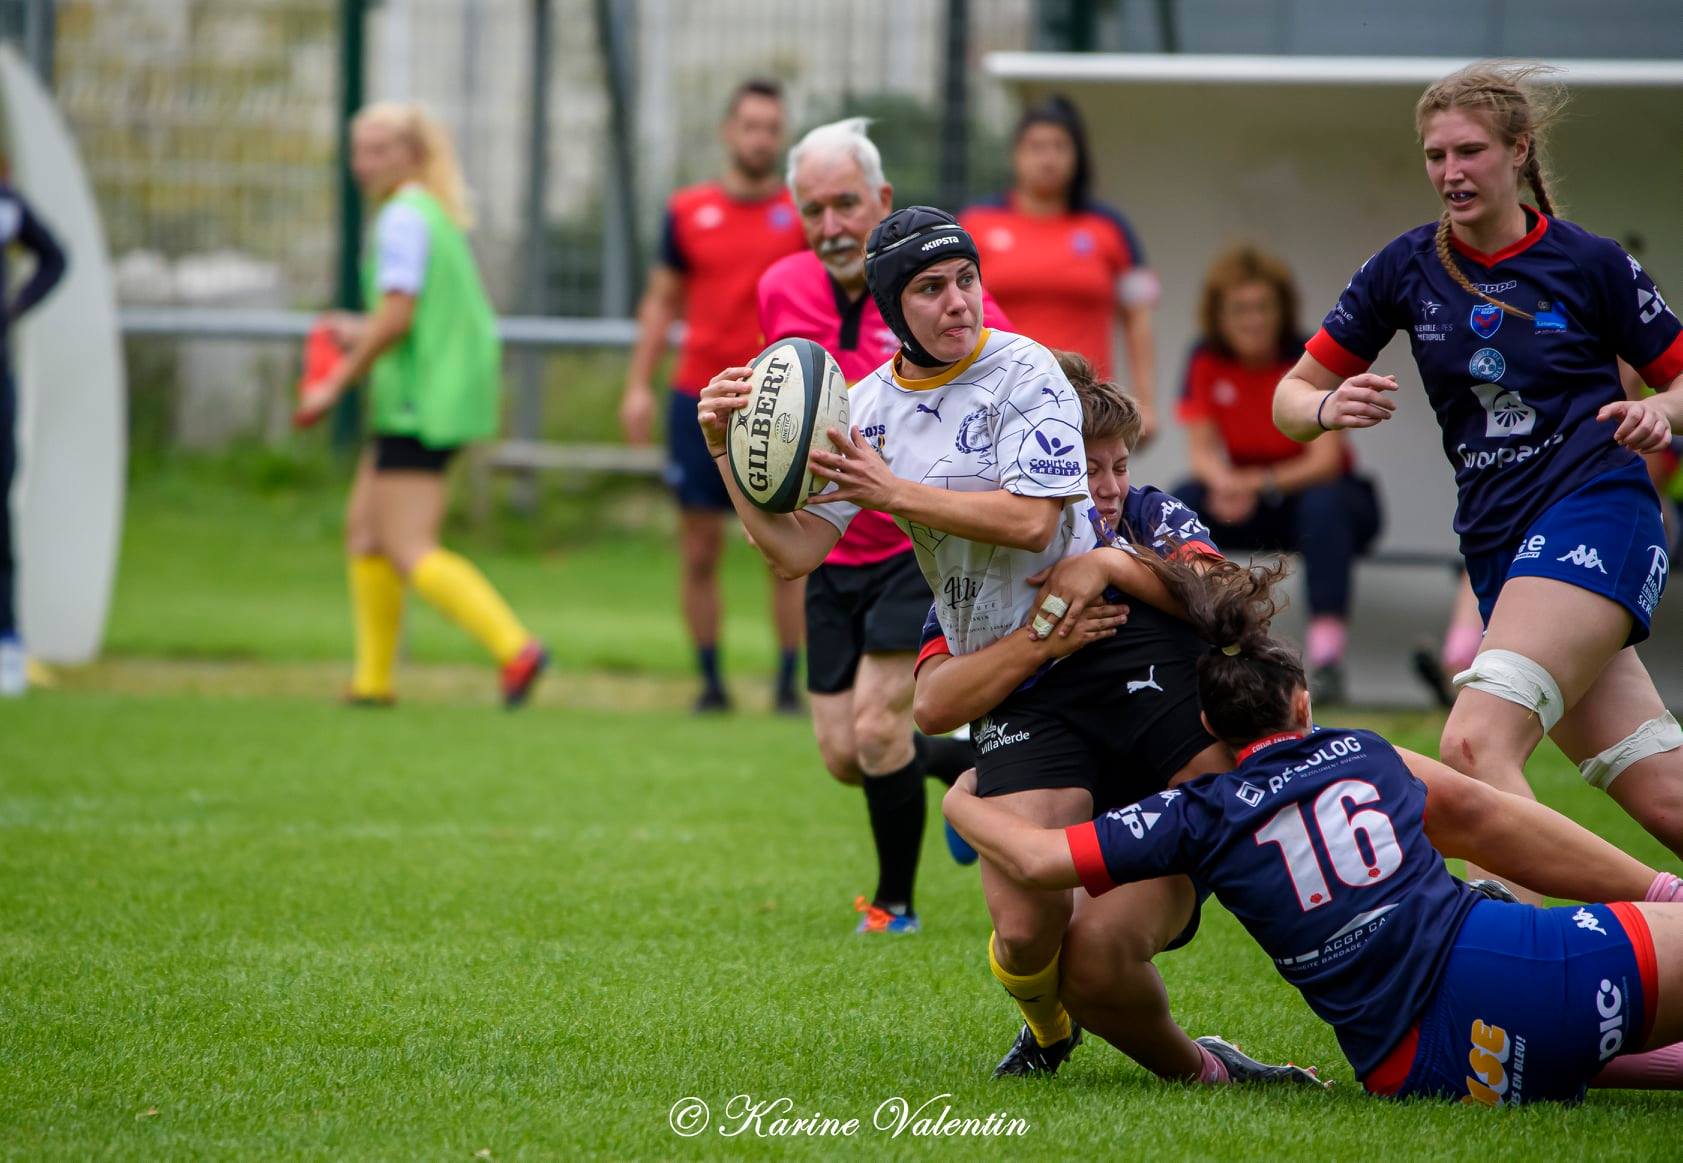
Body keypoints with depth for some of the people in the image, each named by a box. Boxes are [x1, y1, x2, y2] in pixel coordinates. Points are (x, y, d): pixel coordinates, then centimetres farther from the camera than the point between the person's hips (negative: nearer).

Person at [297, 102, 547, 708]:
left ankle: (515, 646, -21)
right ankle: (374, 677, 17)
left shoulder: (403, 217, -13)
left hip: (420, 403, -10)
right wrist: (365, 332, 25)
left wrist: (339, 382, -13)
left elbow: (398, 314, -20)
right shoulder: (438, 214, 17)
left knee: (410, 550, -11)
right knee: (364, 527, 15)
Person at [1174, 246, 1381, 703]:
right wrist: (1225, 483, -31)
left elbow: (1325, 461, -22)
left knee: (1324, 506, -37)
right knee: (1181, 503, -24)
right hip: (1247, 497, 3)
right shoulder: (1207, 362, -5)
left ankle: (1327, 656, -45)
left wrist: (1258, 485, -38)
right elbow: (1202, 449, -7)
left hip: (1313, 490, -3)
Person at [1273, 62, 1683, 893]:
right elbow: (1292, 398, 10)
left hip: (1594, 519, -5)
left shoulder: (1591, 264, 0)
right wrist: (1329, 407, -12)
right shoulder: (1408, 269, 8)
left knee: (1475, 744, -26)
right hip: (1499, 545, 5)